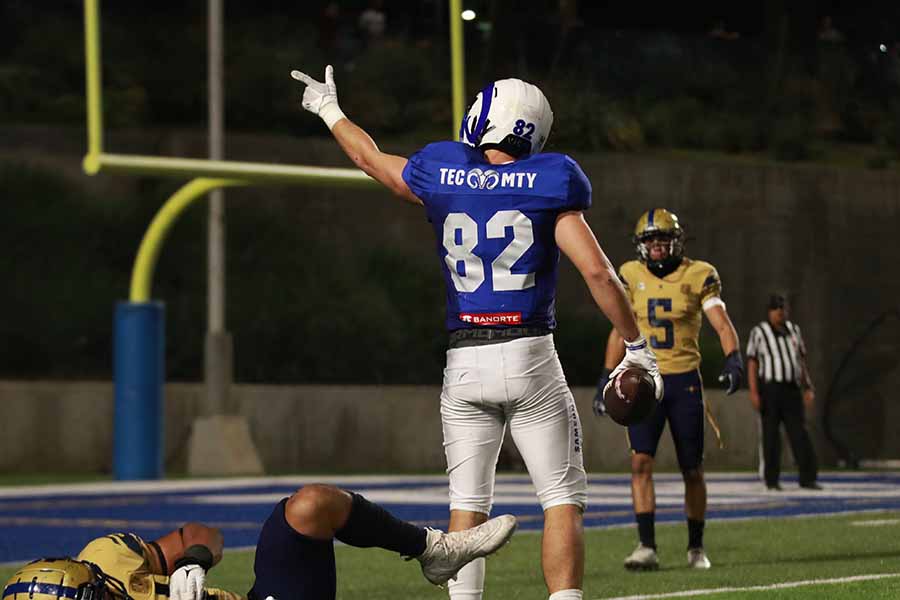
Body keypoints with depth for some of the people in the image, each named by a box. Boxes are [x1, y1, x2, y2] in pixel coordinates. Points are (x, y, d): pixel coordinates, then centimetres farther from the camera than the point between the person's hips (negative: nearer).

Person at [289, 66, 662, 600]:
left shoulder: (441, 176, 6)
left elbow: (370, 158, 25)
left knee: (468, 504, 10)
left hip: (464, 362, 3)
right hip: (529, 355, -3)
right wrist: (638, 348, 1)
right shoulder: (548, 184, -3)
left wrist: (330, 110, 44)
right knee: (564, 500, 0)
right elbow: (597, 272, -8)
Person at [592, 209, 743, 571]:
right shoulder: (632, 277, 4)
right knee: (641, 462, -14)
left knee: (692, 470, 6)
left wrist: (733, 360, -30)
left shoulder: (698, 276, -4)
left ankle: (696, 547, 20)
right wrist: (606, 380, 11)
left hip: (685, 381, -1)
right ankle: (647, 547, -15)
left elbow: (722, 324, -12)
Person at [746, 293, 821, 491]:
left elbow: (801, 361, 16)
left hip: (792, 389, 4)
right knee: (770, 434, 0)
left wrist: (809, 388, 11)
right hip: (770, 388, -4)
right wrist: (754, 392, -14)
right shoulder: (759, 332, -2)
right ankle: (771, 480, 7)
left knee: (799, 433, -1)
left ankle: (807, 478, -1)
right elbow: (752, 364, -5)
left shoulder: (793, 330, 13)